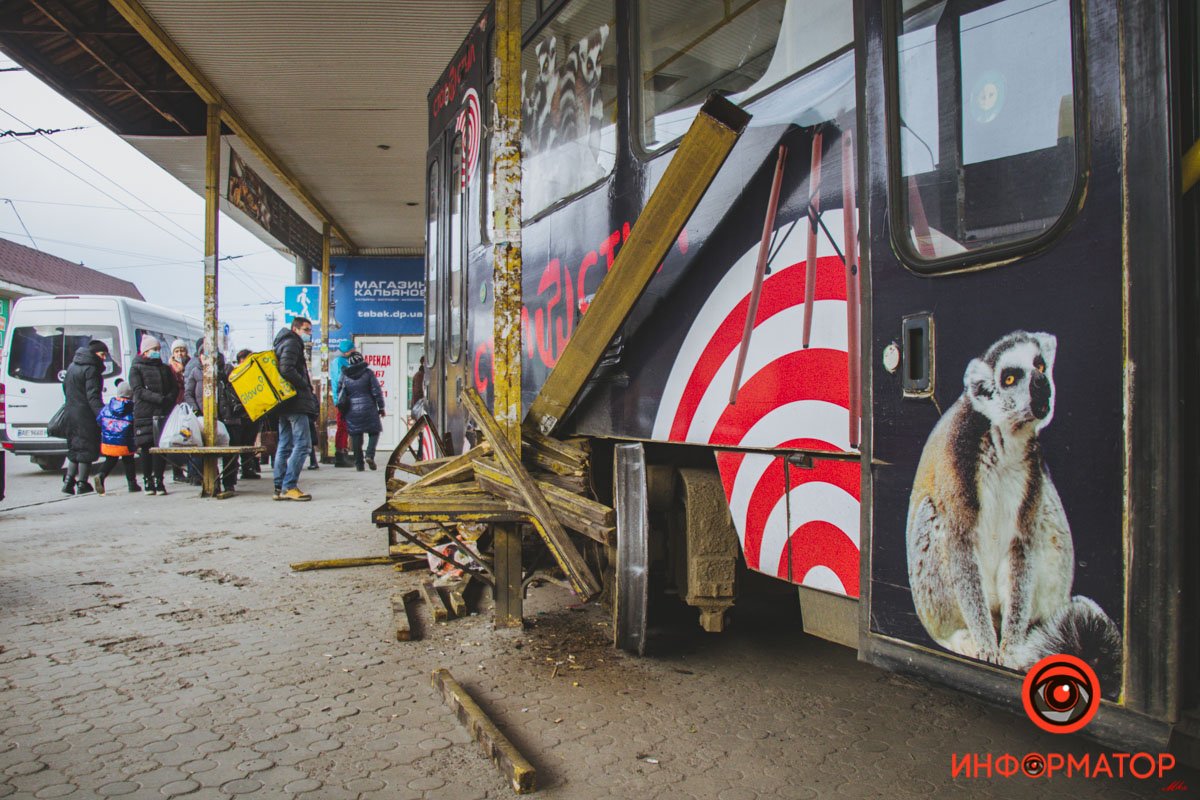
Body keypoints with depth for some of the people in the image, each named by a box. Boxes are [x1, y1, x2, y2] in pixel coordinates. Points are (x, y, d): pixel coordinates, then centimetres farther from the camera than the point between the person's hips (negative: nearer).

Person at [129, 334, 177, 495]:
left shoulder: (165, 369, 20)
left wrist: (169, 399, -9)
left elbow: (174, 390, 13)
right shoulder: (136, 369, 8)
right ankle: (148, 482, 8)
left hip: (163, 414, 3)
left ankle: (158, 481, 4)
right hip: (144, 414, -2)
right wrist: (160, 399, -17)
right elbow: (139, 391, -5)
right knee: (146, 449, 0)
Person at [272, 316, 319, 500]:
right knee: (303, 444, -11)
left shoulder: (286, 344, 24)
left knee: (285, 446, 10)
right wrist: (306, 385, -11)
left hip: (285, 404, 10)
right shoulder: (292, 344, -7)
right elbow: (287, 370, -21)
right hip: (295, 403, -10)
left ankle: (280, 488, 12)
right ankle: (289, 487, -12)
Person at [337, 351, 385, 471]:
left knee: (356, 435, 8)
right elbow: (377, 391, -6)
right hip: (368, 408, -3)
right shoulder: (368, 372, -5)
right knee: (374, 431, 10)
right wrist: (381, 407, 2)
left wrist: (342, 409, 25)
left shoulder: (344, 375, 5)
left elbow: (339, 392, 12)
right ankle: (370, 455, -12)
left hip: (351, 410, 3)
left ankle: (359, 463, 8)